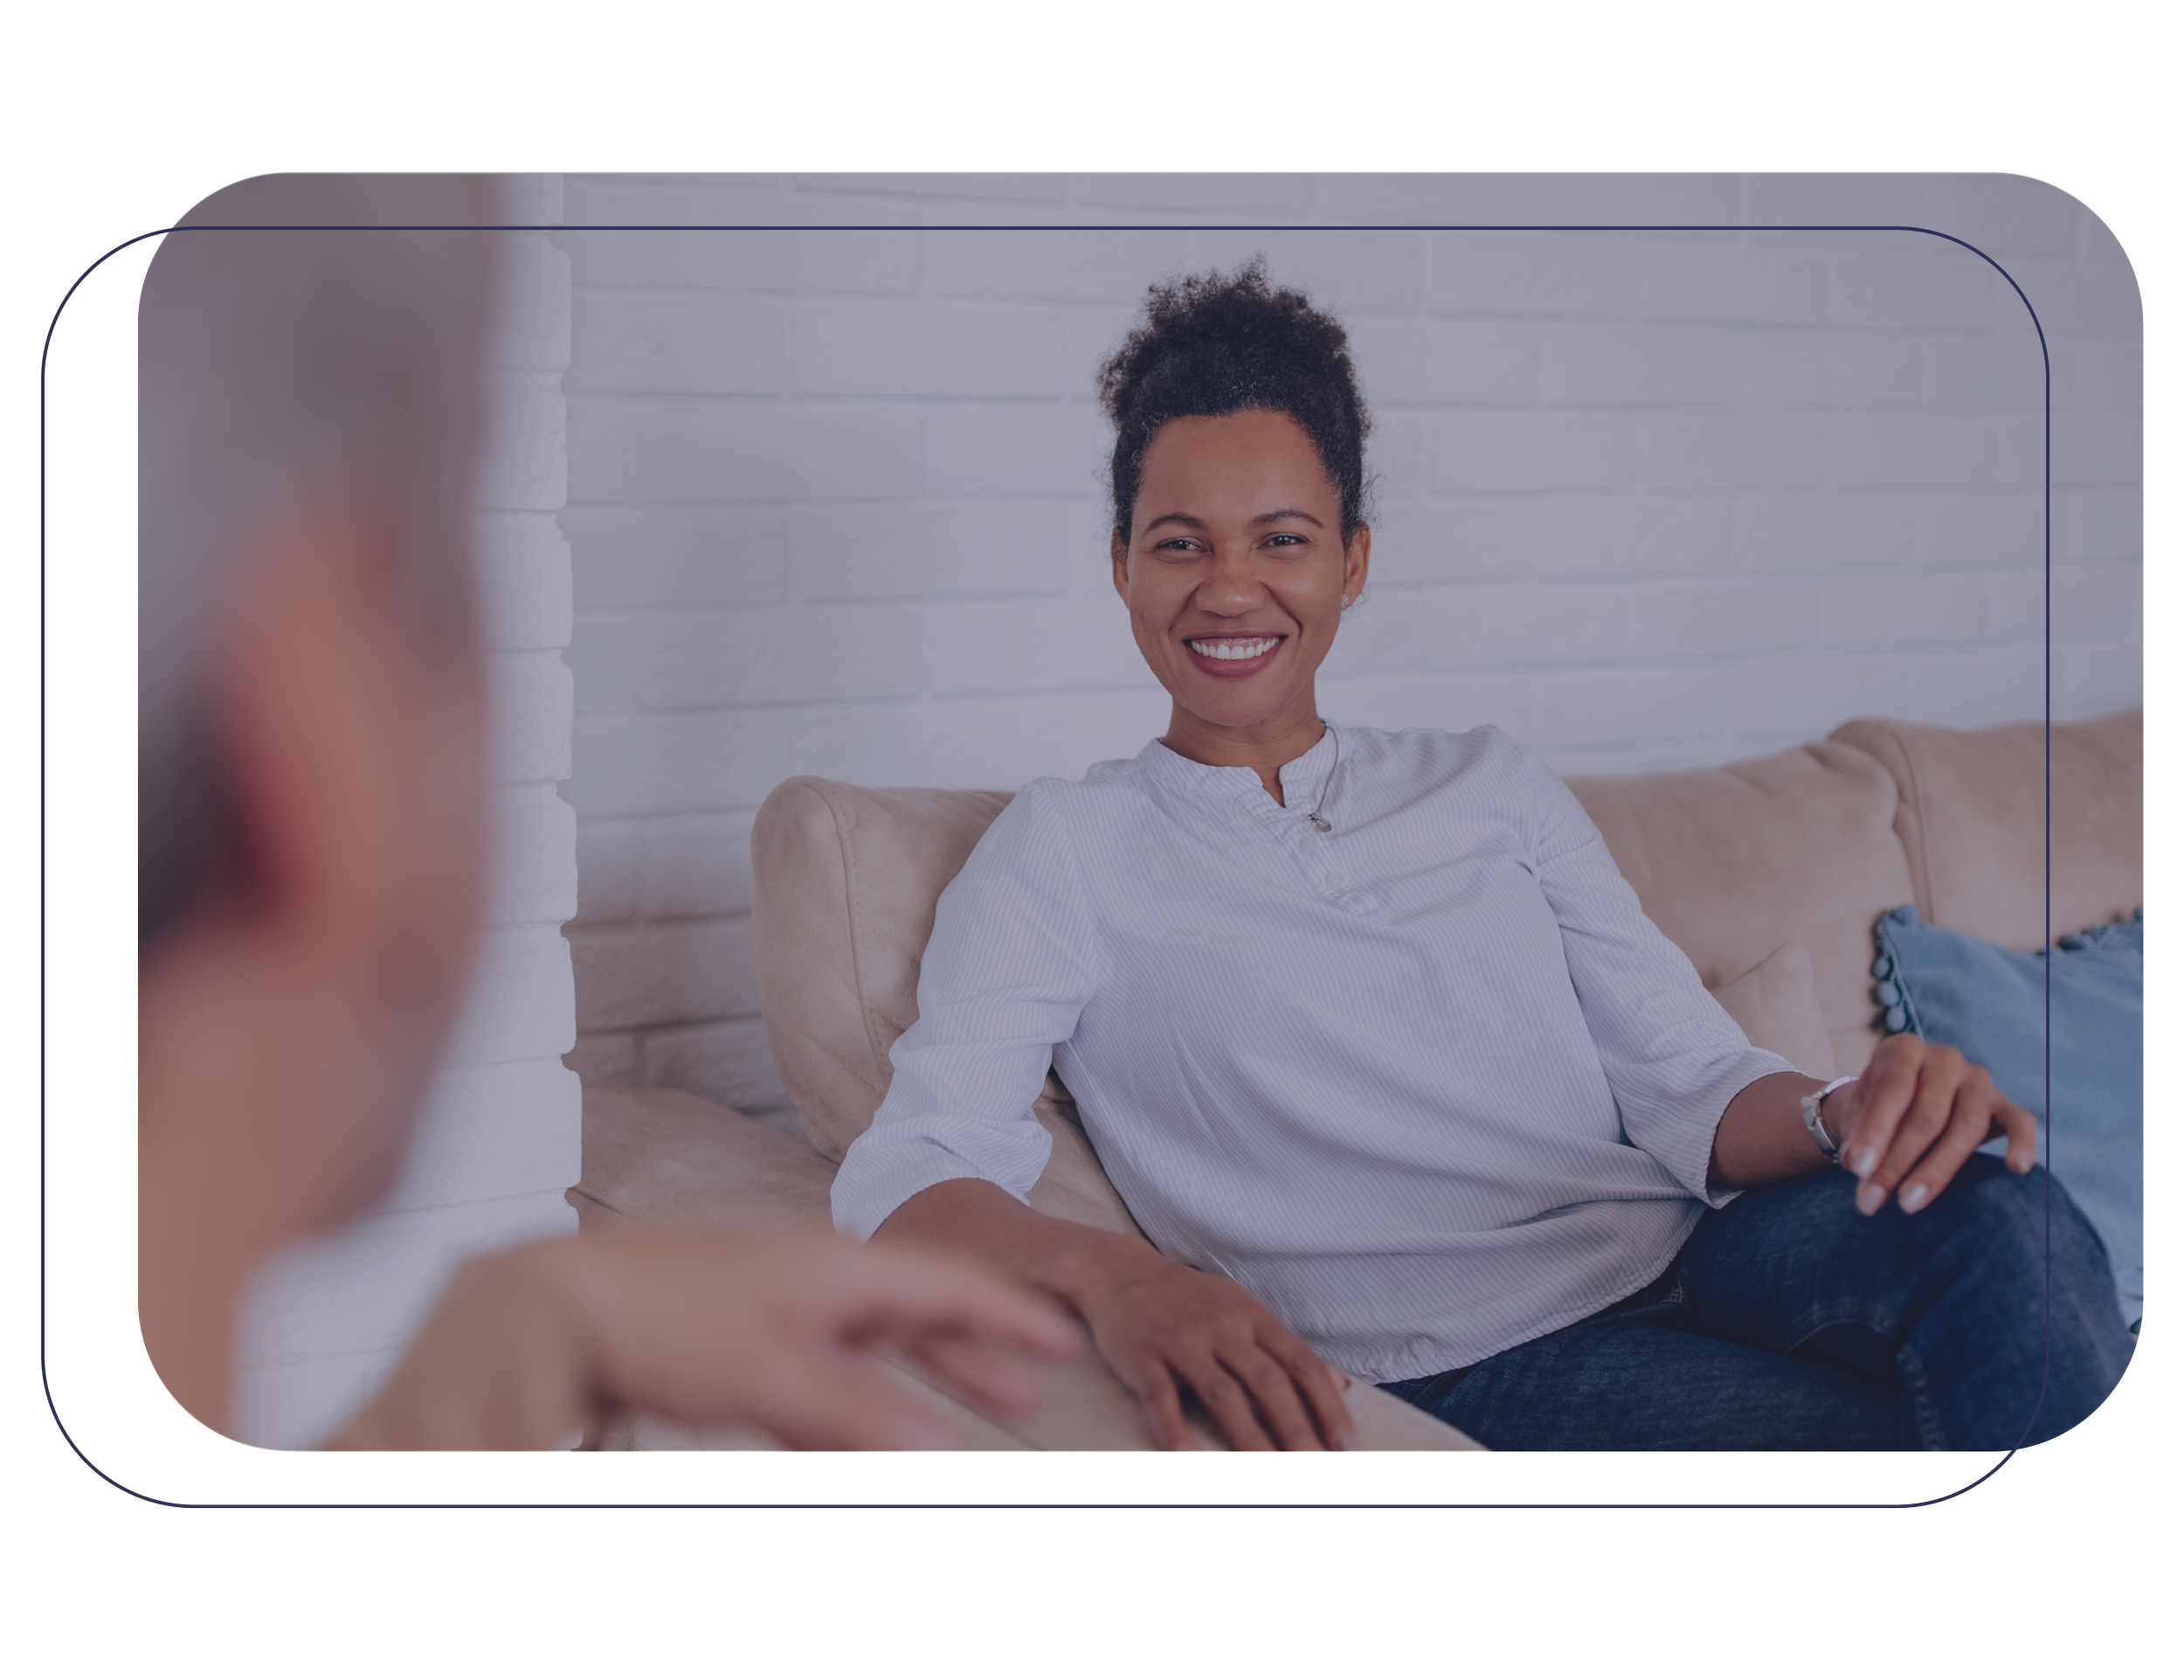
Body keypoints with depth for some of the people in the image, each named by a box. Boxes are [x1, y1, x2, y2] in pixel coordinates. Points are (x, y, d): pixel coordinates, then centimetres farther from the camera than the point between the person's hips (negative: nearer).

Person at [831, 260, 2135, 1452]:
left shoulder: (1493, 790, 20)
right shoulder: (1069, 850, 8)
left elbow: (1696, 1093, 12)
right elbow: (907, 1178, -5)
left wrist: (1849, 1110, -14)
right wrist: (1110, 1272, -29)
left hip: (1687, 1261, 5)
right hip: (1464, 1364, -5)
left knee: (2002, 1221, -27)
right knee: (1873, 1432, -33)